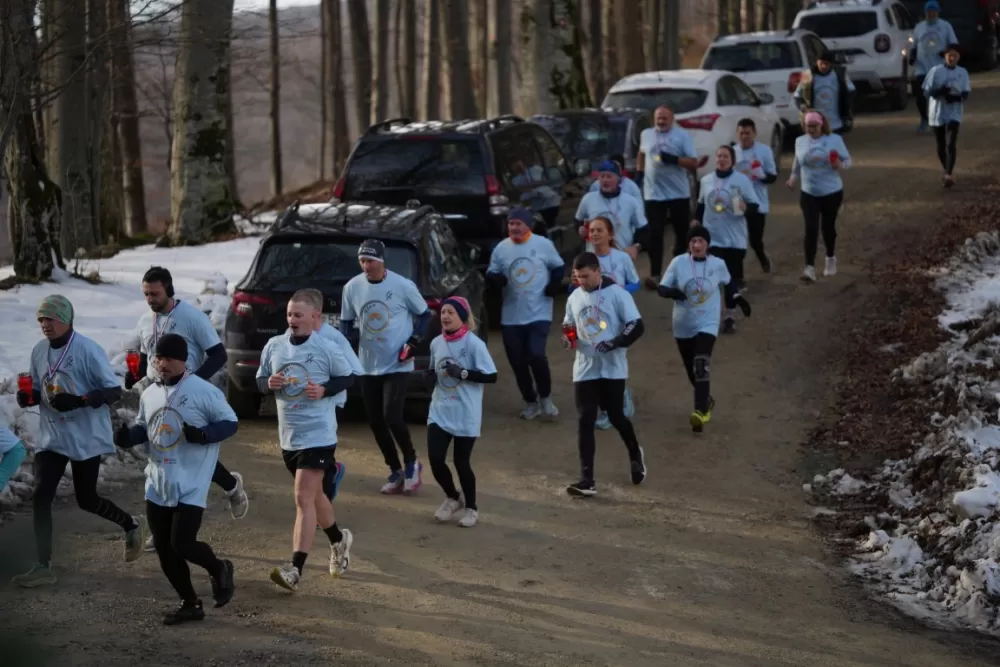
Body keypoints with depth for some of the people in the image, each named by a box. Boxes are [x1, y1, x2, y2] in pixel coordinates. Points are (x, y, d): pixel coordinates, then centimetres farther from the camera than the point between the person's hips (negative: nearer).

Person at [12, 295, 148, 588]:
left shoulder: (88, 350, -16)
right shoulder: (39, 351, 3)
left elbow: (114, 391, -15)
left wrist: (79, 400, -30)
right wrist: (27, 397, -9)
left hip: (86, 437, -5)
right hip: (51, 436, 5)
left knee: (86, 500, 7)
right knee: (41, 497, -5)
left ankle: (131, 524, 35)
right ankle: (43, 566, 1)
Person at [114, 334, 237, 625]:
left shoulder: (204, 391, -12)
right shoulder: (149, 394, 9)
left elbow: (230, 422, -9)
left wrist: (203, 434, -27)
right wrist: (127, 436, -2)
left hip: (191, 486, -7)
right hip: (158, 484, 7)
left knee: (182, 544, -13)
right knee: (163, 547, 8)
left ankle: (219, 569, 19)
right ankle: (190, 603, 24)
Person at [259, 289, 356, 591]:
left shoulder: (326, 349, -11)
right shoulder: (274, 345, 0)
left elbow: (348, 377, 0)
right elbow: (260, 379, 10)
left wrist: (324, 390, -16)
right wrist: (269, 383, -13)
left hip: (318, 436, -6)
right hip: (288, 436, 6)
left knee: (304, 498, -14)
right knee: (314, 494, 22)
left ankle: (295, 569, -16)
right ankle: (339, 540, 47)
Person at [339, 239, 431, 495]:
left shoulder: (403, 286, -12)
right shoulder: (352, 287, -2)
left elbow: (424, 314, 0)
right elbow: (346, 321, 10)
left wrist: (414, 341, -11)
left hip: (397, 365, -5)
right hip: (369, 365, 5)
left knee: (392, 417, -14)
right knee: (375, 422, 7)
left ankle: (412, 463, 11)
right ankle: (396, 471, 24)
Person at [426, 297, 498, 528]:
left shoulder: (473, 343, -13)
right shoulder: (436, 343, 5)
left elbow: (491, 376, -14)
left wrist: (463, 373, -22)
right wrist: (430, 375, -3)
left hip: (466, 414, -5)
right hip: (440, 411, 5)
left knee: (461, 462, 3)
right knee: (435, 458, -4)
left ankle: (471, 508, 24)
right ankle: (452, 498, 24)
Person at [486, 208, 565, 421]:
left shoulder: (543, 244, -2)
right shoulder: (501, 248, 3)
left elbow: (559, 267, 9)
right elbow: (491, 274, 8)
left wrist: (554, 285, -10)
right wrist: (495, 278, -16)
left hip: (539, 313, -3)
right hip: (511, 317, 3)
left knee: (536, 355, -18)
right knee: (518, 363, 6)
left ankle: (545, 398, 5)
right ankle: (530, 402, 25)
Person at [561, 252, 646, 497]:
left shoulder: (617, 294, -10)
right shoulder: (574, 298, 7)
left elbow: (636, 326, -12)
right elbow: (569, 327, 18)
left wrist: (613, 343, -24)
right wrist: (568, 336, -6)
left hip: (612, 369, -4)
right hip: (584, 370, 4)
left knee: (616, 417, 7)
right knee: (585, 422, -2)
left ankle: (635, 455, 38)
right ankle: (587, 480, -2)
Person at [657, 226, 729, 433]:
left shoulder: (718, 264, -8)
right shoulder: (678, 262, -10)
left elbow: (728, 283, 12)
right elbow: (662, 289, -8)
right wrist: (674, 292, -28)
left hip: (707, 323, -2)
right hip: (683, 325, 2)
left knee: (701, 365, -22)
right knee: (692, 370, 14)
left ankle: (700, 411, -27)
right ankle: (706, 401, 40)